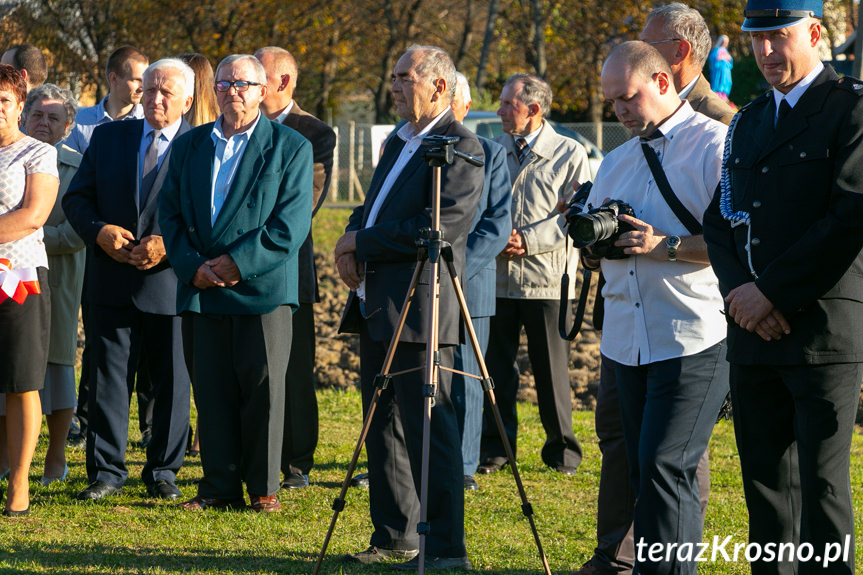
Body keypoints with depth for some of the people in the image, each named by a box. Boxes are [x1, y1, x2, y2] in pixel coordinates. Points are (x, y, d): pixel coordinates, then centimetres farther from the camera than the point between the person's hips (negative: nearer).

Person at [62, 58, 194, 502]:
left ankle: (163, 471, 16)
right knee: (107, 377, 2)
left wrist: (171, 245, -17)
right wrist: (100, 231, -10)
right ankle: (106, 471, 9)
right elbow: (76, 198, 10)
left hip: (172, 282, -2)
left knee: (172, 382, 4)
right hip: (113, 282, 2)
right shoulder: (108, 137, 10)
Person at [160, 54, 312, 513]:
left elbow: (292, 224, -7)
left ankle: (264, 488, 7)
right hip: (201, 288, 4)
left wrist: (238, 263, -14)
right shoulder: (189, 145, 14)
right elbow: (171, 213, 10)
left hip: (262, 287, -4)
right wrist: (193, 267, -6)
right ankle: (220, 487, 11)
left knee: (263, 388, -2)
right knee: (211, 389, 4)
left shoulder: (290, 147, 1)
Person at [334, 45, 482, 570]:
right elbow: (372, 210, 26)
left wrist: (364, 242, -13)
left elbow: (440, 228, -20)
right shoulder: (399, 143, 19)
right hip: (378, 306, 10)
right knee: (384, 425, 13)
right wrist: (352, 245, 3)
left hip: (421, 309, -10)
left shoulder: (460, 147, -10)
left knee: (430, 429, -10)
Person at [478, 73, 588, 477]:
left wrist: (528, 240, -15)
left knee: (551, 368, 1)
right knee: (496, 366, 4)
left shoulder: (569, 154, 0)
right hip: (496, 277, 3)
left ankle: (561, 449, 12)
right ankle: (495, 447, 13)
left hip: (546, 280, -3)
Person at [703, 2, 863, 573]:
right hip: (754, 333, 7)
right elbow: (722, 219, 16)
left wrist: (771, 291, -13)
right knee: (766, 483, 9)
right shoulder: (749, 121, 19)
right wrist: (739, 289, -4)